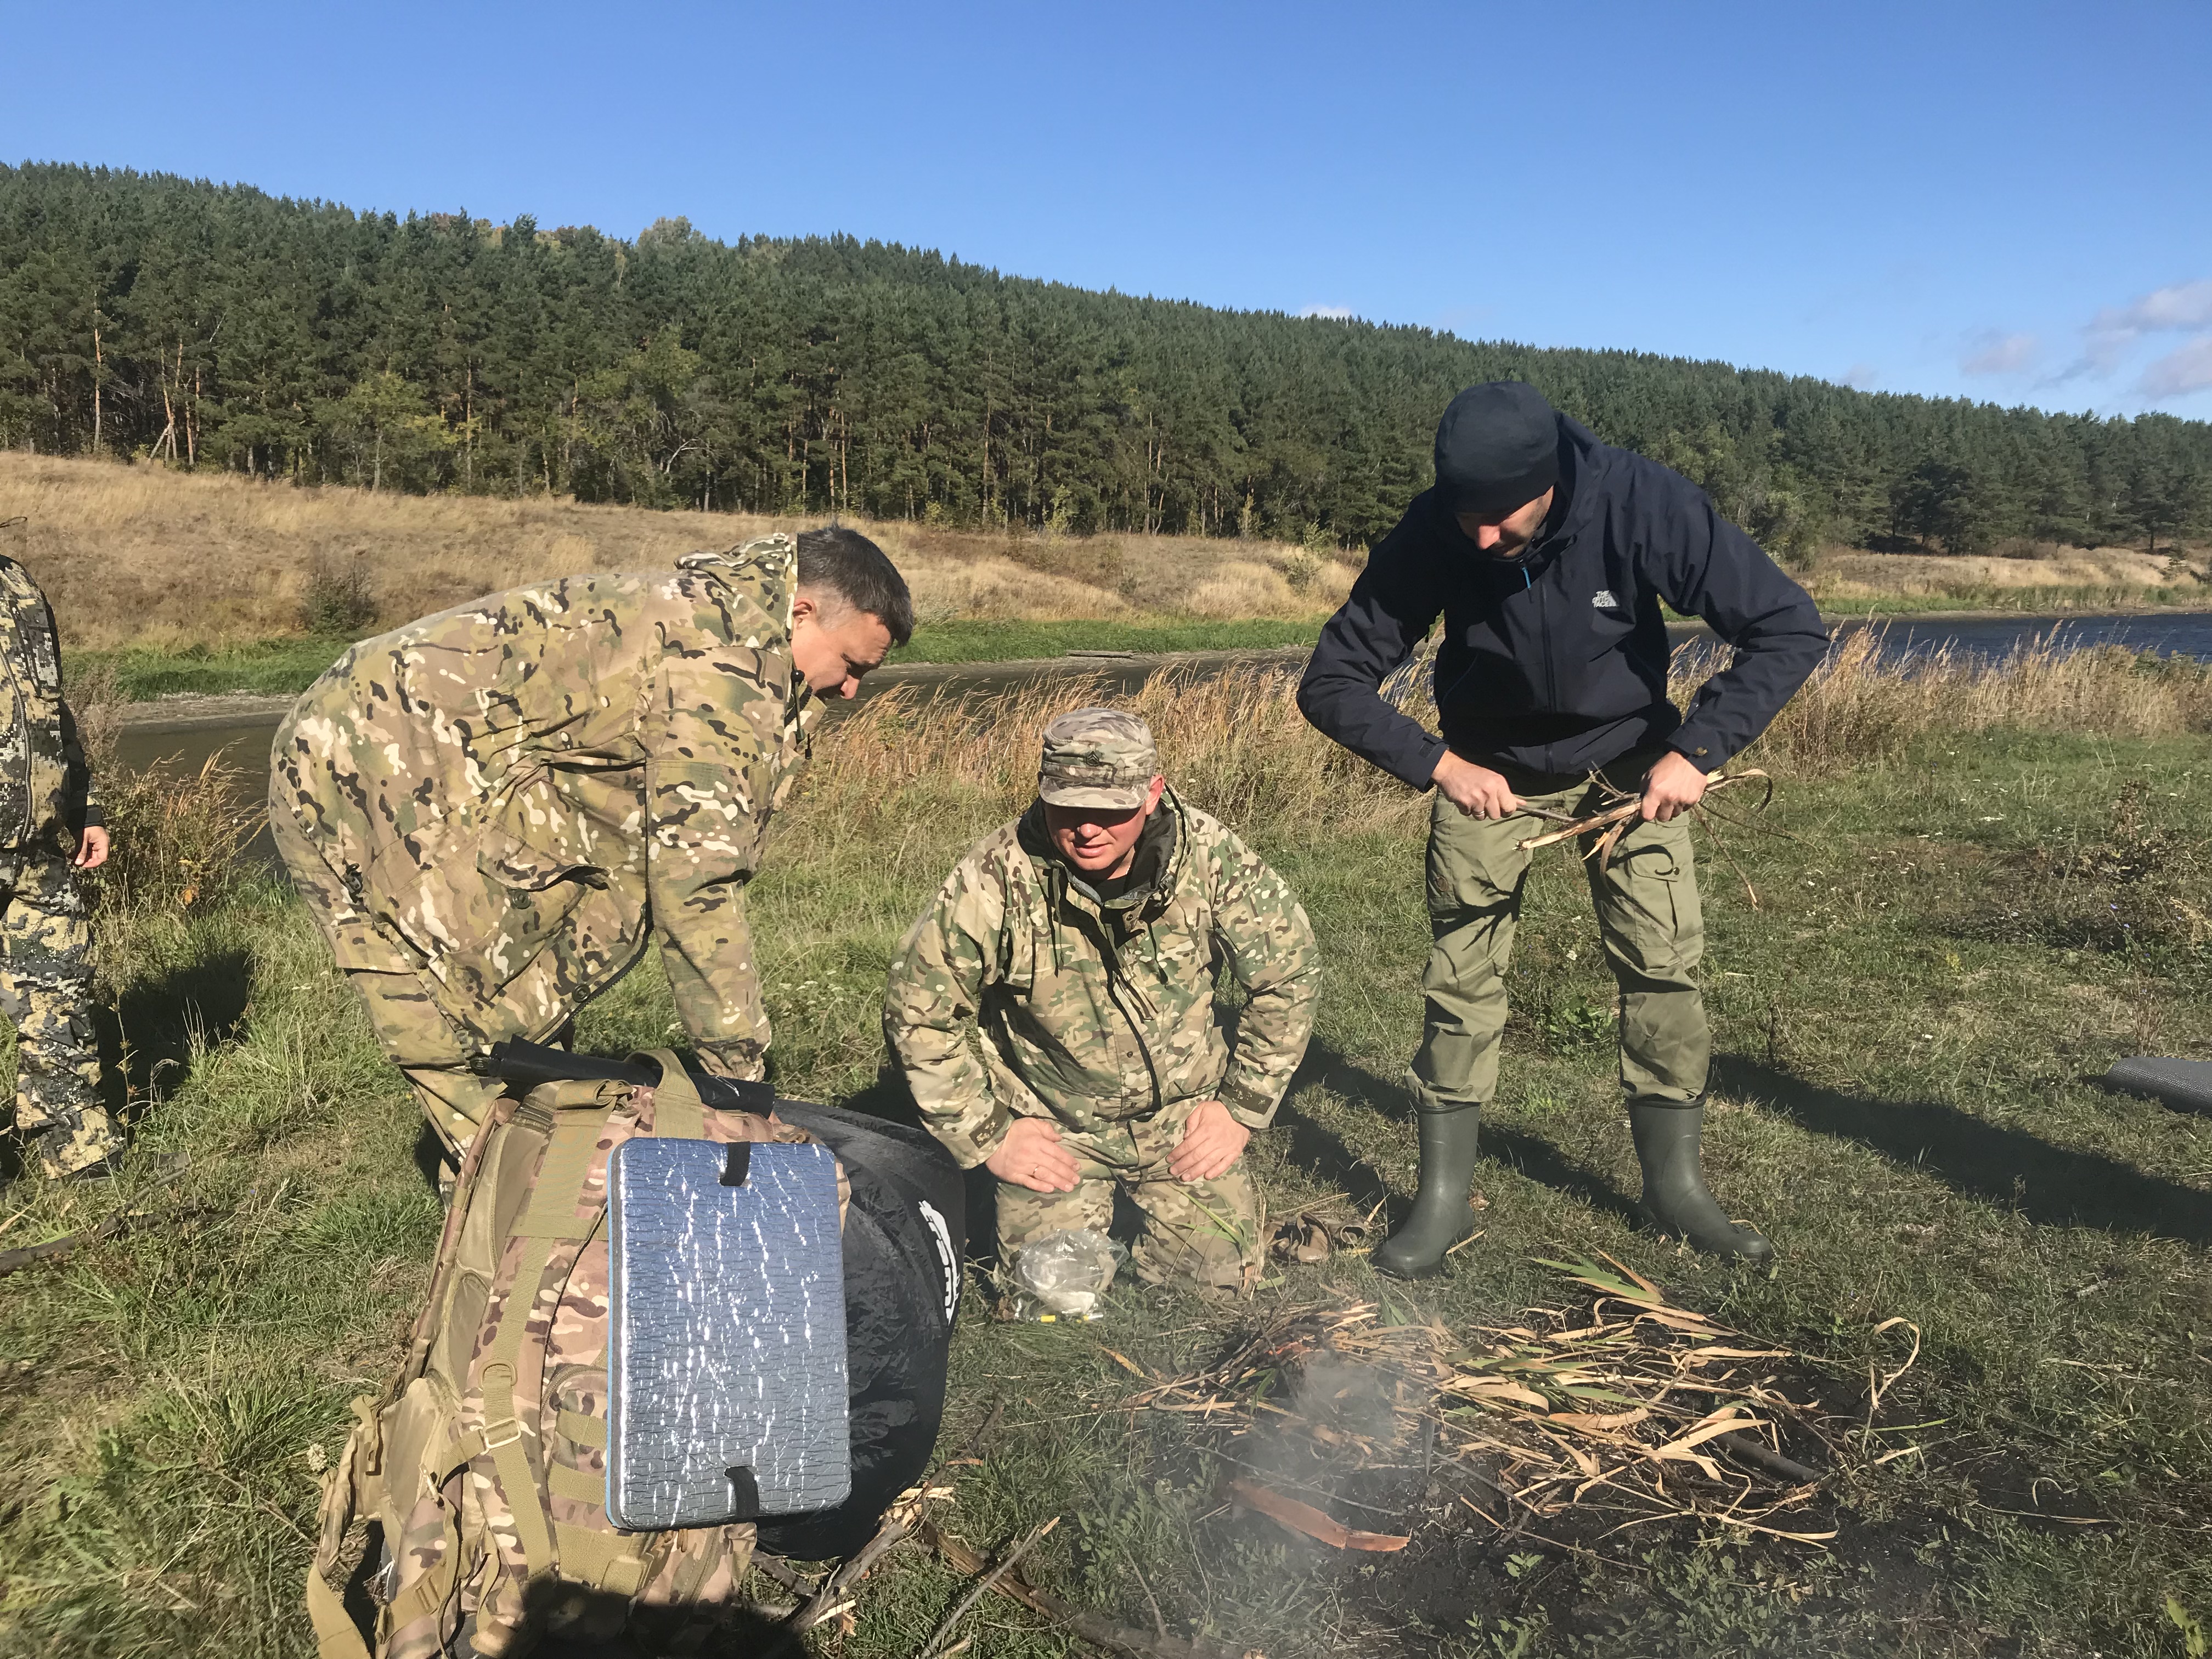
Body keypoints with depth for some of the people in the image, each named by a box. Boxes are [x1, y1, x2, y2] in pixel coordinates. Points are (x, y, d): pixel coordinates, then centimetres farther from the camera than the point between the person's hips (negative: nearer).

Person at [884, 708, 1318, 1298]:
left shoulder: (1208, 853, -17)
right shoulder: (995, 880, -24)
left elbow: (1289, 970, -3)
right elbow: (917, 1014, -12)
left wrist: (1242, 1108, -2)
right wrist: (987, 1137, -9)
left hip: (1185, 1113, 2)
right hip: (1051, 1127, -1)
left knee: (1225, 1280, -1)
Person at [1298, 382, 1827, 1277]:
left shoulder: (1642, 505, -29)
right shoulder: (1431, 533, -26)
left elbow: (1791, 627, -24)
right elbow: (1331, 682, -19)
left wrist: (1695, 749, -30)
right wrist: (1437, 762, -29)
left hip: (1627, 763, 0)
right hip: (1487, 767, 0)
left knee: (1663, 962, -3)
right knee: (1461, 975, -3)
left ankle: (1676, 1184, 14)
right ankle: (1444, 1197, 9)